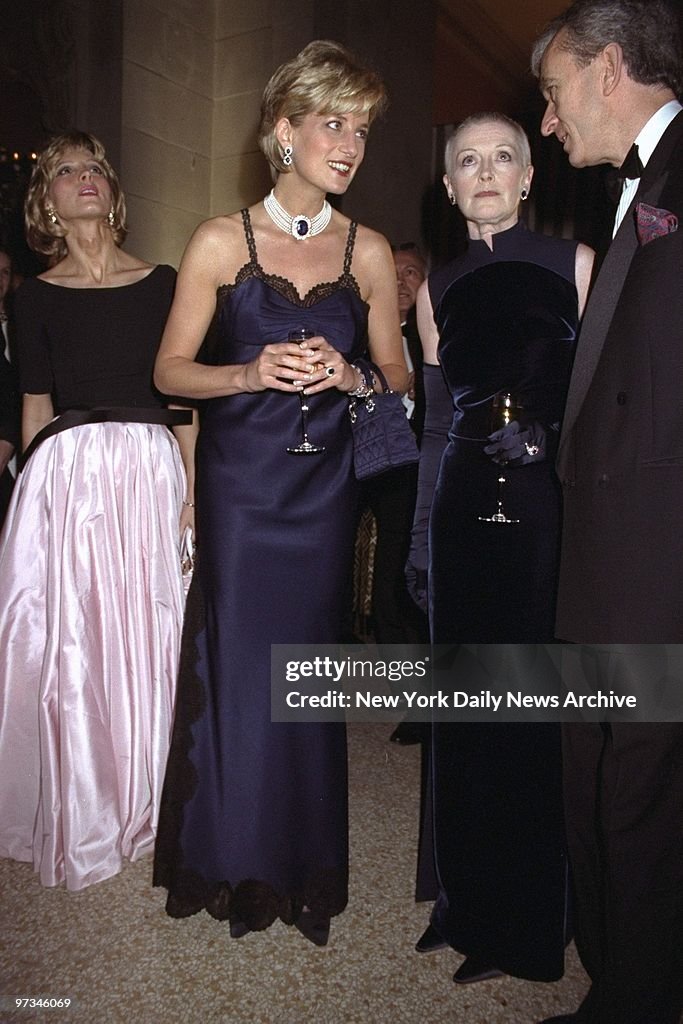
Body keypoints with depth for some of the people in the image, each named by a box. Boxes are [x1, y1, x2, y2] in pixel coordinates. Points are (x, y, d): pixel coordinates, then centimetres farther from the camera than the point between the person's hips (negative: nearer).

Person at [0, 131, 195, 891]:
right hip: (66, 476, 0)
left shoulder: (161, 282, 10)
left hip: (151, 473, 1)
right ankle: (76, 818, 23)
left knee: (144, 641, 6)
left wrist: (193, 486, 1)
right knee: (67, 646, 3)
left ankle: (140, 806, 25)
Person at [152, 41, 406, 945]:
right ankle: (234, 860, 25)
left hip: (326, 484, 2)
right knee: (238, 660, 1)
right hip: (241, 475, -1)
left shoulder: (368, 251, 6)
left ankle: (304, 867, 28)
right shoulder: (222, 242, 0)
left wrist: (349, 375, -11)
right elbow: (171, 369, 1)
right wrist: (252, 373, -17)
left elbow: (396, 375, 10)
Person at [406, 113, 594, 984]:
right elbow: (438, 422, 13)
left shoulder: (574, 263, 3)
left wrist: (543, 434, -16)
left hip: (547, 510, -3)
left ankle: (527, 925, 23)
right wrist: (421, 534, 12)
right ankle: (466, 902, 30)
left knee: (537, 712, 2)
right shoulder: (437, 287, 14)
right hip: (465, 511, 4)